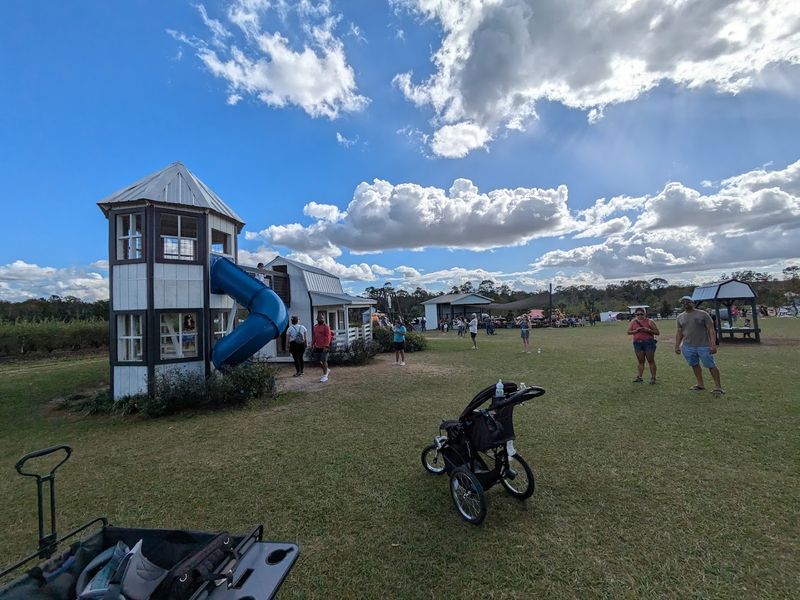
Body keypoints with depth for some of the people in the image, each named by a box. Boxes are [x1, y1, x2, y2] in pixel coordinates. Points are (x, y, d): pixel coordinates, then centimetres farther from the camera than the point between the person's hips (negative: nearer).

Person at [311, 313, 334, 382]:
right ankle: (327, 370, 31)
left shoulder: (326, 326, -9)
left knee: (324, 361, -2)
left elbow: (328, 337, -15)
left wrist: (326, 346, -22)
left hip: (324, 347, -7)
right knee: (318, 361, 10)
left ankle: (325, 375, 9)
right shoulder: (315, 327, 12)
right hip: (317, 347, 7)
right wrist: (312, 345, 16)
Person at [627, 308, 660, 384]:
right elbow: (628, 332, 6)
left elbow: (657, 332, 0)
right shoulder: (633, 322, 8)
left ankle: (653, 378, 8)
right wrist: (636, 330, -11)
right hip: (637, 343, 3)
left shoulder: (649, 321, 0)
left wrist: (648, 330, -16)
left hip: (648, 342, -3)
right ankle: (639, 377, 8)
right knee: (641, 361, 7)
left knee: (651, 361, 2)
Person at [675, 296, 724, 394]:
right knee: (694, 365, 11)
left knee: (711, 366, 1)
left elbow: (711, 330, -7)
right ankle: (700, 384, 23)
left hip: (703, 346, -4)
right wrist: (677, 346, 9)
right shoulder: (680, 317, 10)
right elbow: (679, 333, 14)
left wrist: (713, 344, -15)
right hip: (687, 346, 4)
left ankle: (718, 386, 10)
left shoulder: (702, 314, -3)